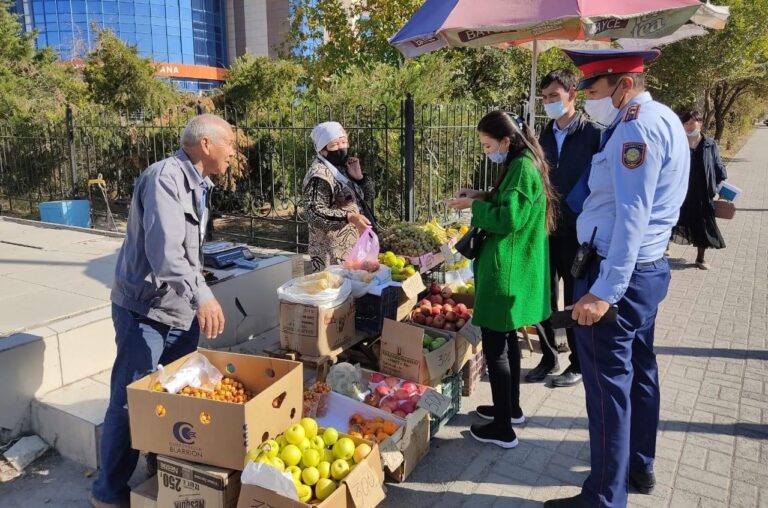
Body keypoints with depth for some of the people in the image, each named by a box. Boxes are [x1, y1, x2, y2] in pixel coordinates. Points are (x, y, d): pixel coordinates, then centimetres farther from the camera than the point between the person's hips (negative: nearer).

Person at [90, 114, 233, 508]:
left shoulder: (196, 183, 12)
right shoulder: (166, 176, -20)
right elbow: (164, 248, -34)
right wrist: (201, 295, -43)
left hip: (182, 309, 9)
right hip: (146, 309, -9)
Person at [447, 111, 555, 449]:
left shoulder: (522, 168, -18)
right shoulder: (522, 165, 13)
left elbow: (509, 218, -23)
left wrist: (474, 206, -12)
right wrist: (483, 197, 5)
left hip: (507, 270, -11)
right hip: (513, 267, 11)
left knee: (494, 345, -3)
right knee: (505, 338, 20)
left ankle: (503, 429, 8)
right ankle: (511, 408, 34)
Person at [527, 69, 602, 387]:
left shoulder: (592, 134, -8)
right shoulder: (546, 135, 10)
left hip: (576, 232, -5)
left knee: (575, 302, 7)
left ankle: (578, 364, 24)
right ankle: (549, 358, 28)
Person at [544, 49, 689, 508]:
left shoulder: (637, 127, -17)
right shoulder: (663, 119, 14)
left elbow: (631, 217, -25)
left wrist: (605, 291, -27)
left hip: (617, 273, -11)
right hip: (649, 268, 11)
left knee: (609, 383, -2)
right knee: (638, 372, 20)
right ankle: (639, 466, 37)